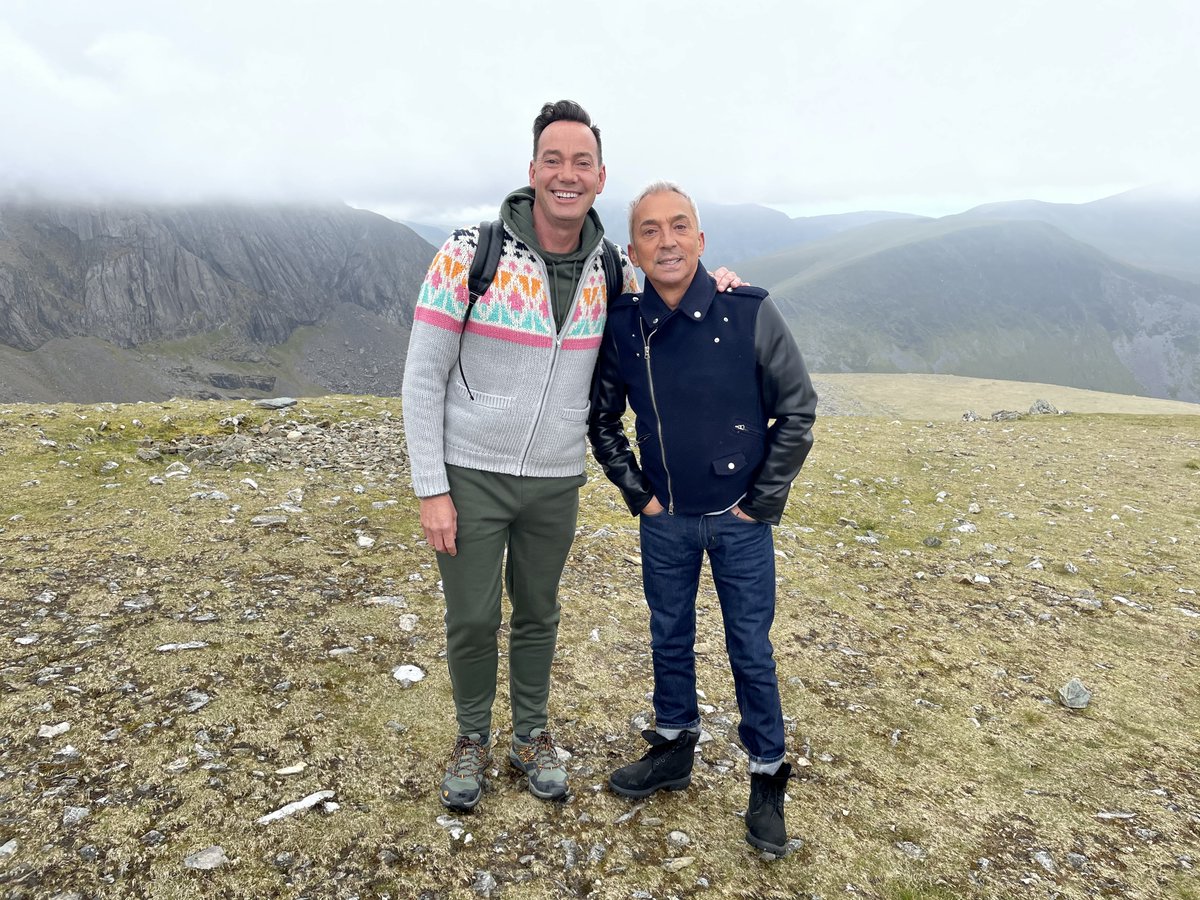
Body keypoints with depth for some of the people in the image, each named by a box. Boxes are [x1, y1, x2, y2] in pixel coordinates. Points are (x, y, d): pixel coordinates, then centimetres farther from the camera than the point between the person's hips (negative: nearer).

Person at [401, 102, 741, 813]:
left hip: (556, 481, 3)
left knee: (539, 615, 17)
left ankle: (532, 736, 39)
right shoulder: (469, 253, -14)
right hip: (471, 474, -2)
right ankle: (473, 739, 34)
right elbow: (423, 378, -10)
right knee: (472, 620, 8)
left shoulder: (614, 270, -3)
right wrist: (432, 489, -12)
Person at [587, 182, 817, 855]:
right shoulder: (622, 325, -6)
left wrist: (762, 501, -8)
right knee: (670, 639, 17)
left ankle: (767, 779, 26)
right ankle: (674, 749, 38)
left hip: (740, 521, -2)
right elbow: (603, 419, 8)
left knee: (752, 651, 8)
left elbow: (798, 409, -7)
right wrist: (636, 492, 2)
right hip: (665, 521, 3)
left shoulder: (751, 313, -14)